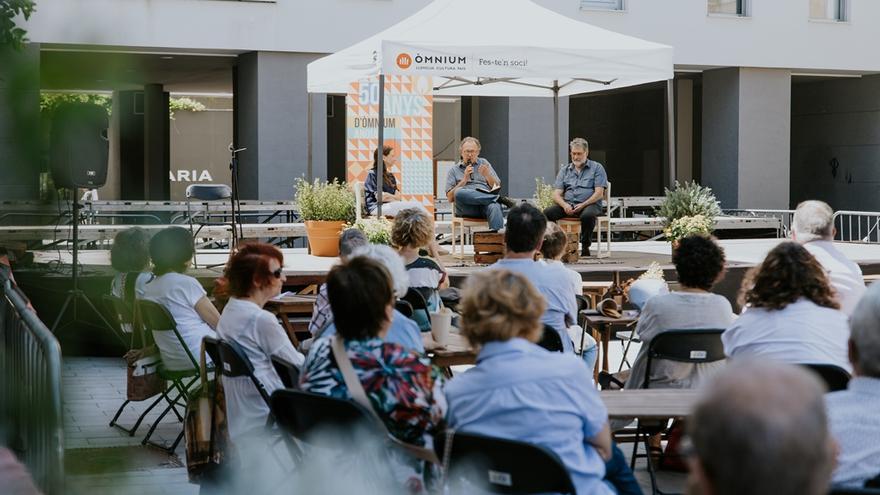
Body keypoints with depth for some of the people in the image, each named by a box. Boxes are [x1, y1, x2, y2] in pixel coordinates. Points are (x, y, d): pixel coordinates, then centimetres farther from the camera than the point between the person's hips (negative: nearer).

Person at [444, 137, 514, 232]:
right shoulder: (454, 170, 19)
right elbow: (450, 198, 7)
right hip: (467, 208, 0)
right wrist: (465, 179, -1)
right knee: (459, 192, -34)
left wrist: (487, 175, -2)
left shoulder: (484, 163, 25)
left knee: (494, 207, -36)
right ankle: (499, 199, -26)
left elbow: (497, 187, 17)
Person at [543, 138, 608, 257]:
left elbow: (599, 193, -2)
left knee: (587, 215, -39)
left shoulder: (596, 168, 8)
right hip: (567, 205, 3)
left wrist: (583, 205, -17)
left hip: (589, 204, -3)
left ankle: (585, 246, -21)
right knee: (547, 213, -25)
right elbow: (556, 194, 9)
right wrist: (564, 205, -14)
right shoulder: (564, 170, 19)